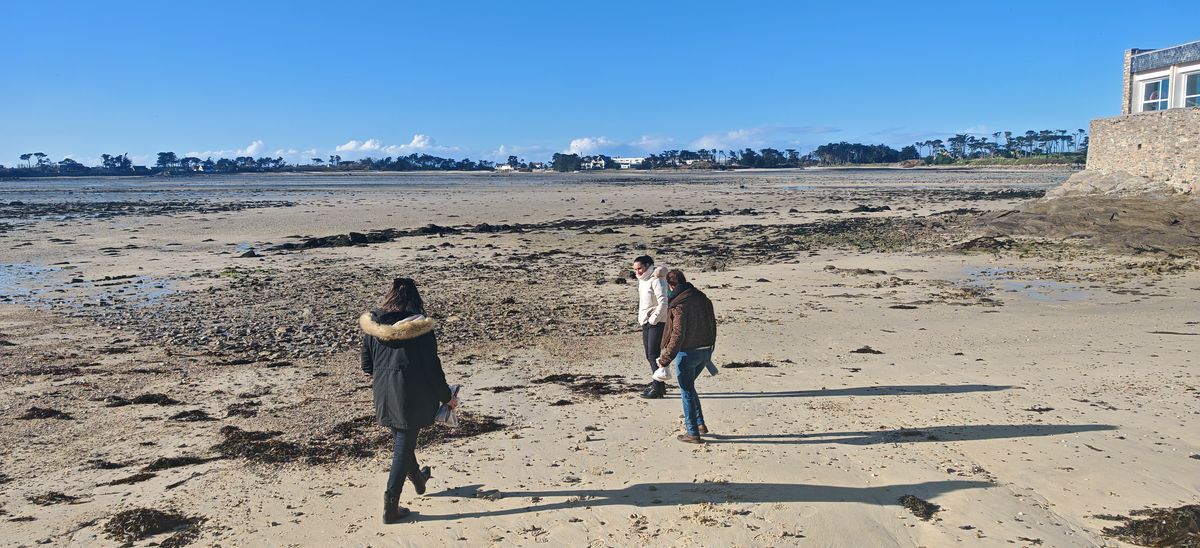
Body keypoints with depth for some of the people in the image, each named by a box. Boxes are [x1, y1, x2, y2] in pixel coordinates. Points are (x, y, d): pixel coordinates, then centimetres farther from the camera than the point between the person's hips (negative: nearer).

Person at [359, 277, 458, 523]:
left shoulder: (372, 325, -3)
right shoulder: (419, 327, -15)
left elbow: (367, 365, 7)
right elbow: (432, 367, -11)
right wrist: (447, 397, 1)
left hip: (383, 395, 5)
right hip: (412, 396, -5)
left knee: (400, 438, 25)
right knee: (404, 446, 5)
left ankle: (418, 479, 49)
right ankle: (391, 505, 6)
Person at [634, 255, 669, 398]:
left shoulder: (656, 280, -15)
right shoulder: (643, 280, 15)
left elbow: (663, 302, -23)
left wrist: (653, 319, -19)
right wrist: (641, 318, 13)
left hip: (657, 322, -10)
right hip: (646, 322, 10)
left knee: (654, 354, -9)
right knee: (649, 354, 14)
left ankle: (658, 388, -4)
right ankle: (658, 384, 25)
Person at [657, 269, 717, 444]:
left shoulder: (678, 304, -19)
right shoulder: (702, 297, 6)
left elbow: (678, 335, -23)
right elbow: (712, 323, 13)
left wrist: (665, 359, -20)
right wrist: (709, 348, 24)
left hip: (687, 353, -8)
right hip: (705, 351, 8)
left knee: (687, 391, 6)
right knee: (689, 387, 24)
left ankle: (693, 433, 11)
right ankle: (700, 423, 25)